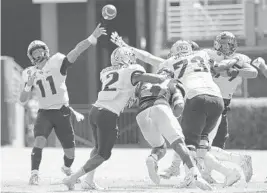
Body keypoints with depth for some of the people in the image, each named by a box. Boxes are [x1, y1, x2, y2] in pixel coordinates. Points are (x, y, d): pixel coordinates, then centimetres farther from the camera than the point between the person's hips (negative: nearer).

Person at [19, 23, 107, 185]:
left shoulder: (57, 63, -8)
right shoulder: (31, 74, 4)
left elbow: (76, 51, -23)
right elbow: (23, 100, 3)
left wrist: (92, 38, -37)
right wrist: (28, 86, -16)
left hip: (62, 112, -1)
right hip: (44, 113, 1)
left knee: (70, 151, 6)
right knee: (40, 140, -26)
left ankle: (67, 169, 39)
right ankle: (34, 174, -26)